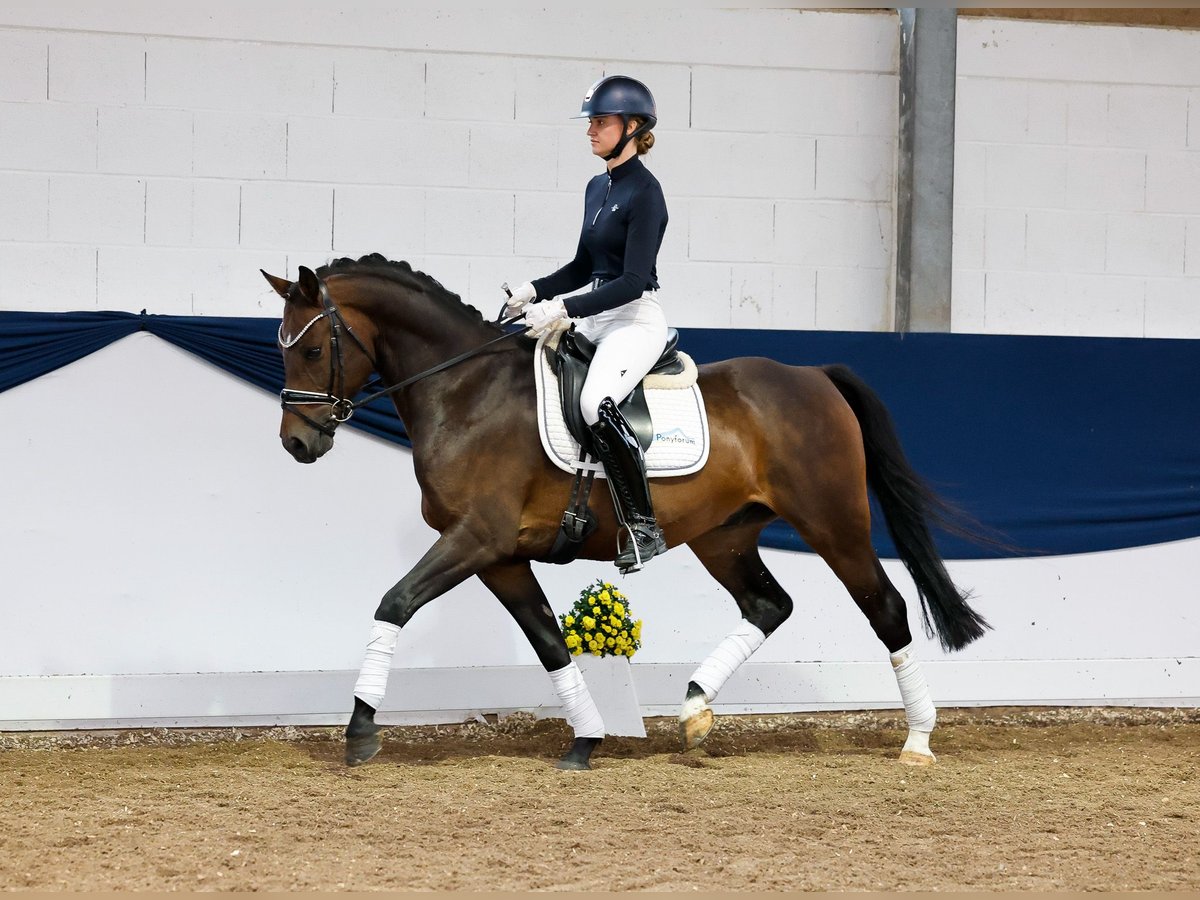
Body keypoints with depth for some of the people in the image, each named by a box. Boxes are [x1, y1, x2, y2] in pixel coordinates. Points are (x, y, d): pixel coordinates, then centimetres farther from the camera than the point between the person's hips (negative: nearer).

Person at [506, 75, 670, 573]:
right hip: (597, 317, 10)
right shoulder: (597, 187, 14)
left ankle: (644, 527, -27)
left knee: (596, 404, -33)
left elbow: (633, 281, -20)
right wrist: (535, 290, 5)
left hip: (637, 318, -10)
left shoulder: (644, 192, -13)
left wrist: (563, 309, -25)